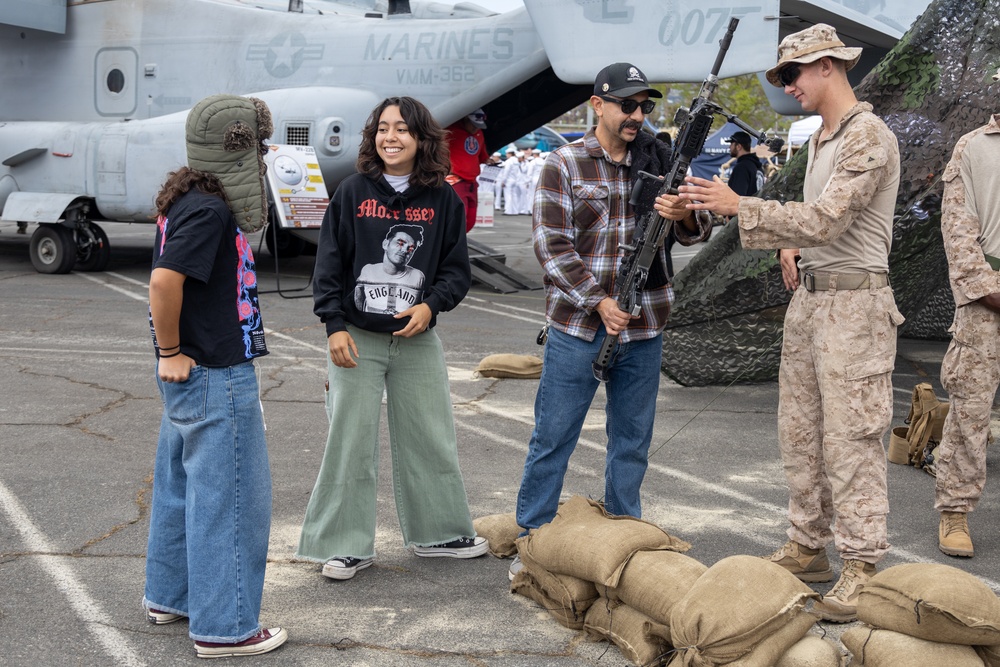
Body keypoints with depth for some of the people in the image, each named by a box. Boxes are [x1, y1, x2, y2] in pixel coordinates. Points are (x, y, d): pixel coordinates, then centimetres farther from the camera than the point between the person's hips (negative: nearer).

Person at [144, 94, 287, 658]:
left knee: (183, 487, 20)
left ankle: (171, 597, 34)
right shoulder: (208, 210, -19)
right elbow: (164, 280, -29)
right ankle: (223, 627, 6)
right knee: (231, 499, -2)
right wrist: (172, 352, -19)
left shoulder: (188, 200, 11)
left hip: (193, 377, 10)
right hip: (217, 378, -10)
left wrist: (177, 355, 17)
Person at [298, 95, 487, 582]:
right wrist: (335, 326, -10)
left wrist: (431, 305, -14)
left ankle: (438, 531, 28)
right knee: (351, 441, 2)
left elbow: (457, 268, 4)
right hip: (357, 339, -2)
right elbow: (329, 264, -3)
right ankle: (346, 545, 12)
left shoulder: (443, 200, 2)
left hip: (417, 340, 2)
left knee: (431, 437, 11)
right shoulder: (353, 192, -2)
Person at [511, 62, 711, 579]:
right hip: (578, 327, -4)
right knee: (553, 437, 2)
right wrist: (598, 302, -15)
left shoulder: (660, 162, 8)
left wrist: (685, 216, -19)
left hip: (644, 329, 4)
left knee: (632, 441, 13)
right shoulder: (564, 165, -3)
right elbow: (551, 246, -8)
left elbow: (696, 232, 5)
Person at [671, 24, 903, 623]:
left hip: (852, 303, -10)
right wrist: (791, 245, 8)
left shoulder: (869, 137, -14)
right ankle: (808, 548, 23)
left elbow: (826, 219, -23)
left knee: (850, 438, -6)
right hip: (809, 298, 10)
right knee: (800, 432, 13)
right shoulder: (821, 139, 16)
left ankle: (862, 569, 1)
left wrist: (738, 205, -21)